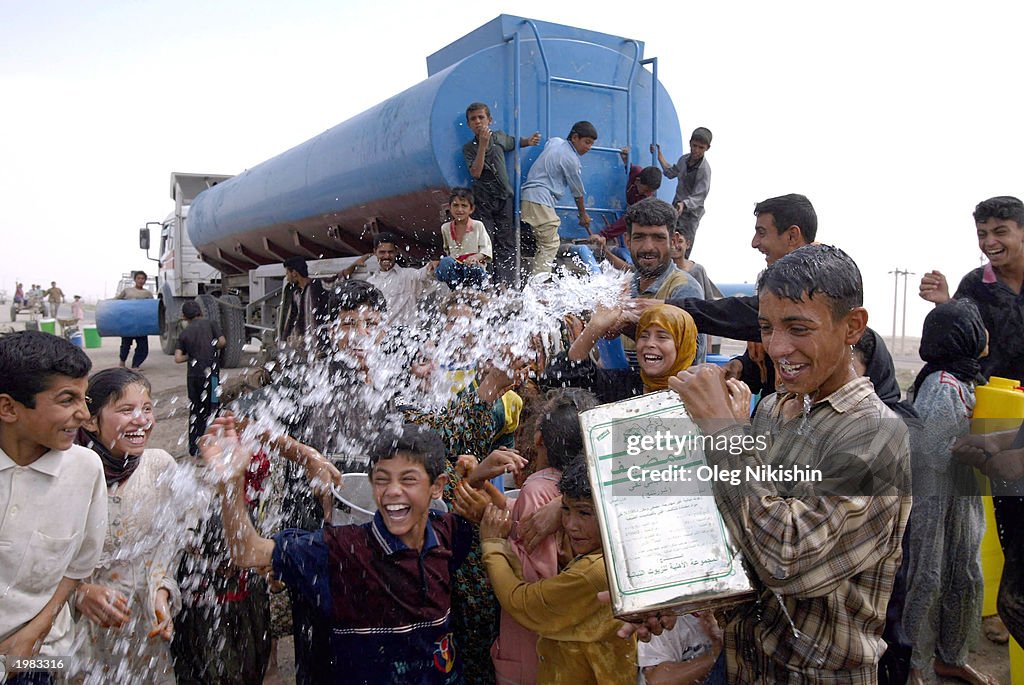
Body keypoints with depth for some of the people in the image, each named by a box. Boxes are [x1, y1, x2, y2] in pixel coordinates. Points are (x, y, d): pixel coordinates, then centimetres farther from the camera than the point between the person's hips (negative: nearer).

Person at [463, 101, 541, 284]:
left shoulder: (499, 137, 10)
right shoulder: (468, 148, 4)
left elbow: (515, 142, 32)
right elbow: (476, 172, -12)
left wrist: (529, 141, 11)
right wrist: (483, 144, -15)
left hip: (504, 199, 2)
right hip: (482, 202, -2)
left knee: (506, 245, -3)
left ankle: (506, 286, -4)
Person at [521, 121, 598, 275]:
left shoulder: (554, 141, 15)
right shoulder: (571, 160, -6)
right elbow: (578, 192, 4)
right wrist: (583, 215, 18)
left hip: (528, 194, 9)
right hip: (541, 199, -9)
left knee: (545, 244, 11)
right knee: (550, 245, -9)